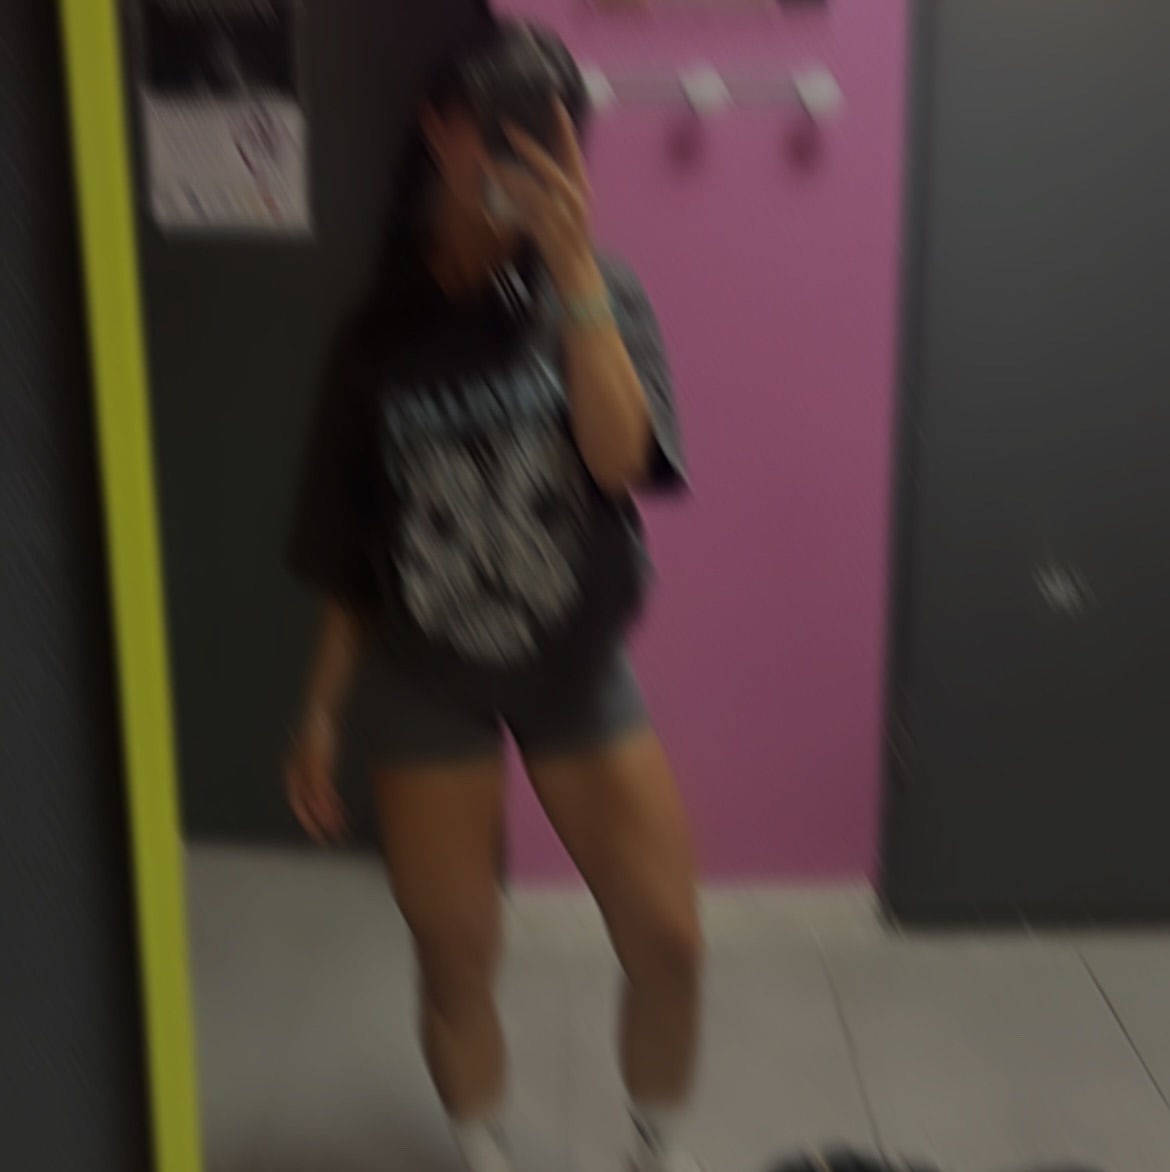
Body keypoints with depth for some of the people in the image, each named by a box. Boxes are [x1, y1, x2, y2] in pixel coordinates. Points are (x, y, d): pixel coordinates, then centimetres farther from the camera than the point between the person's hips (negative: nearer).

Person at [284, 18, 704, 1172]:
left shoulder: (595, 292, -6)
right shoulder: (381, 333, -4)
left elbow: (622, 458, -24)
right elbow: (346, 553, 2)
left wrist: (574, 265, -30)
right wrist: (320, 710, 4)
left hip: (578, 670, 0)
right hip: (425, 683, 0)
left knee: (667, 940, 1)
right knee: (455, 960, 9)